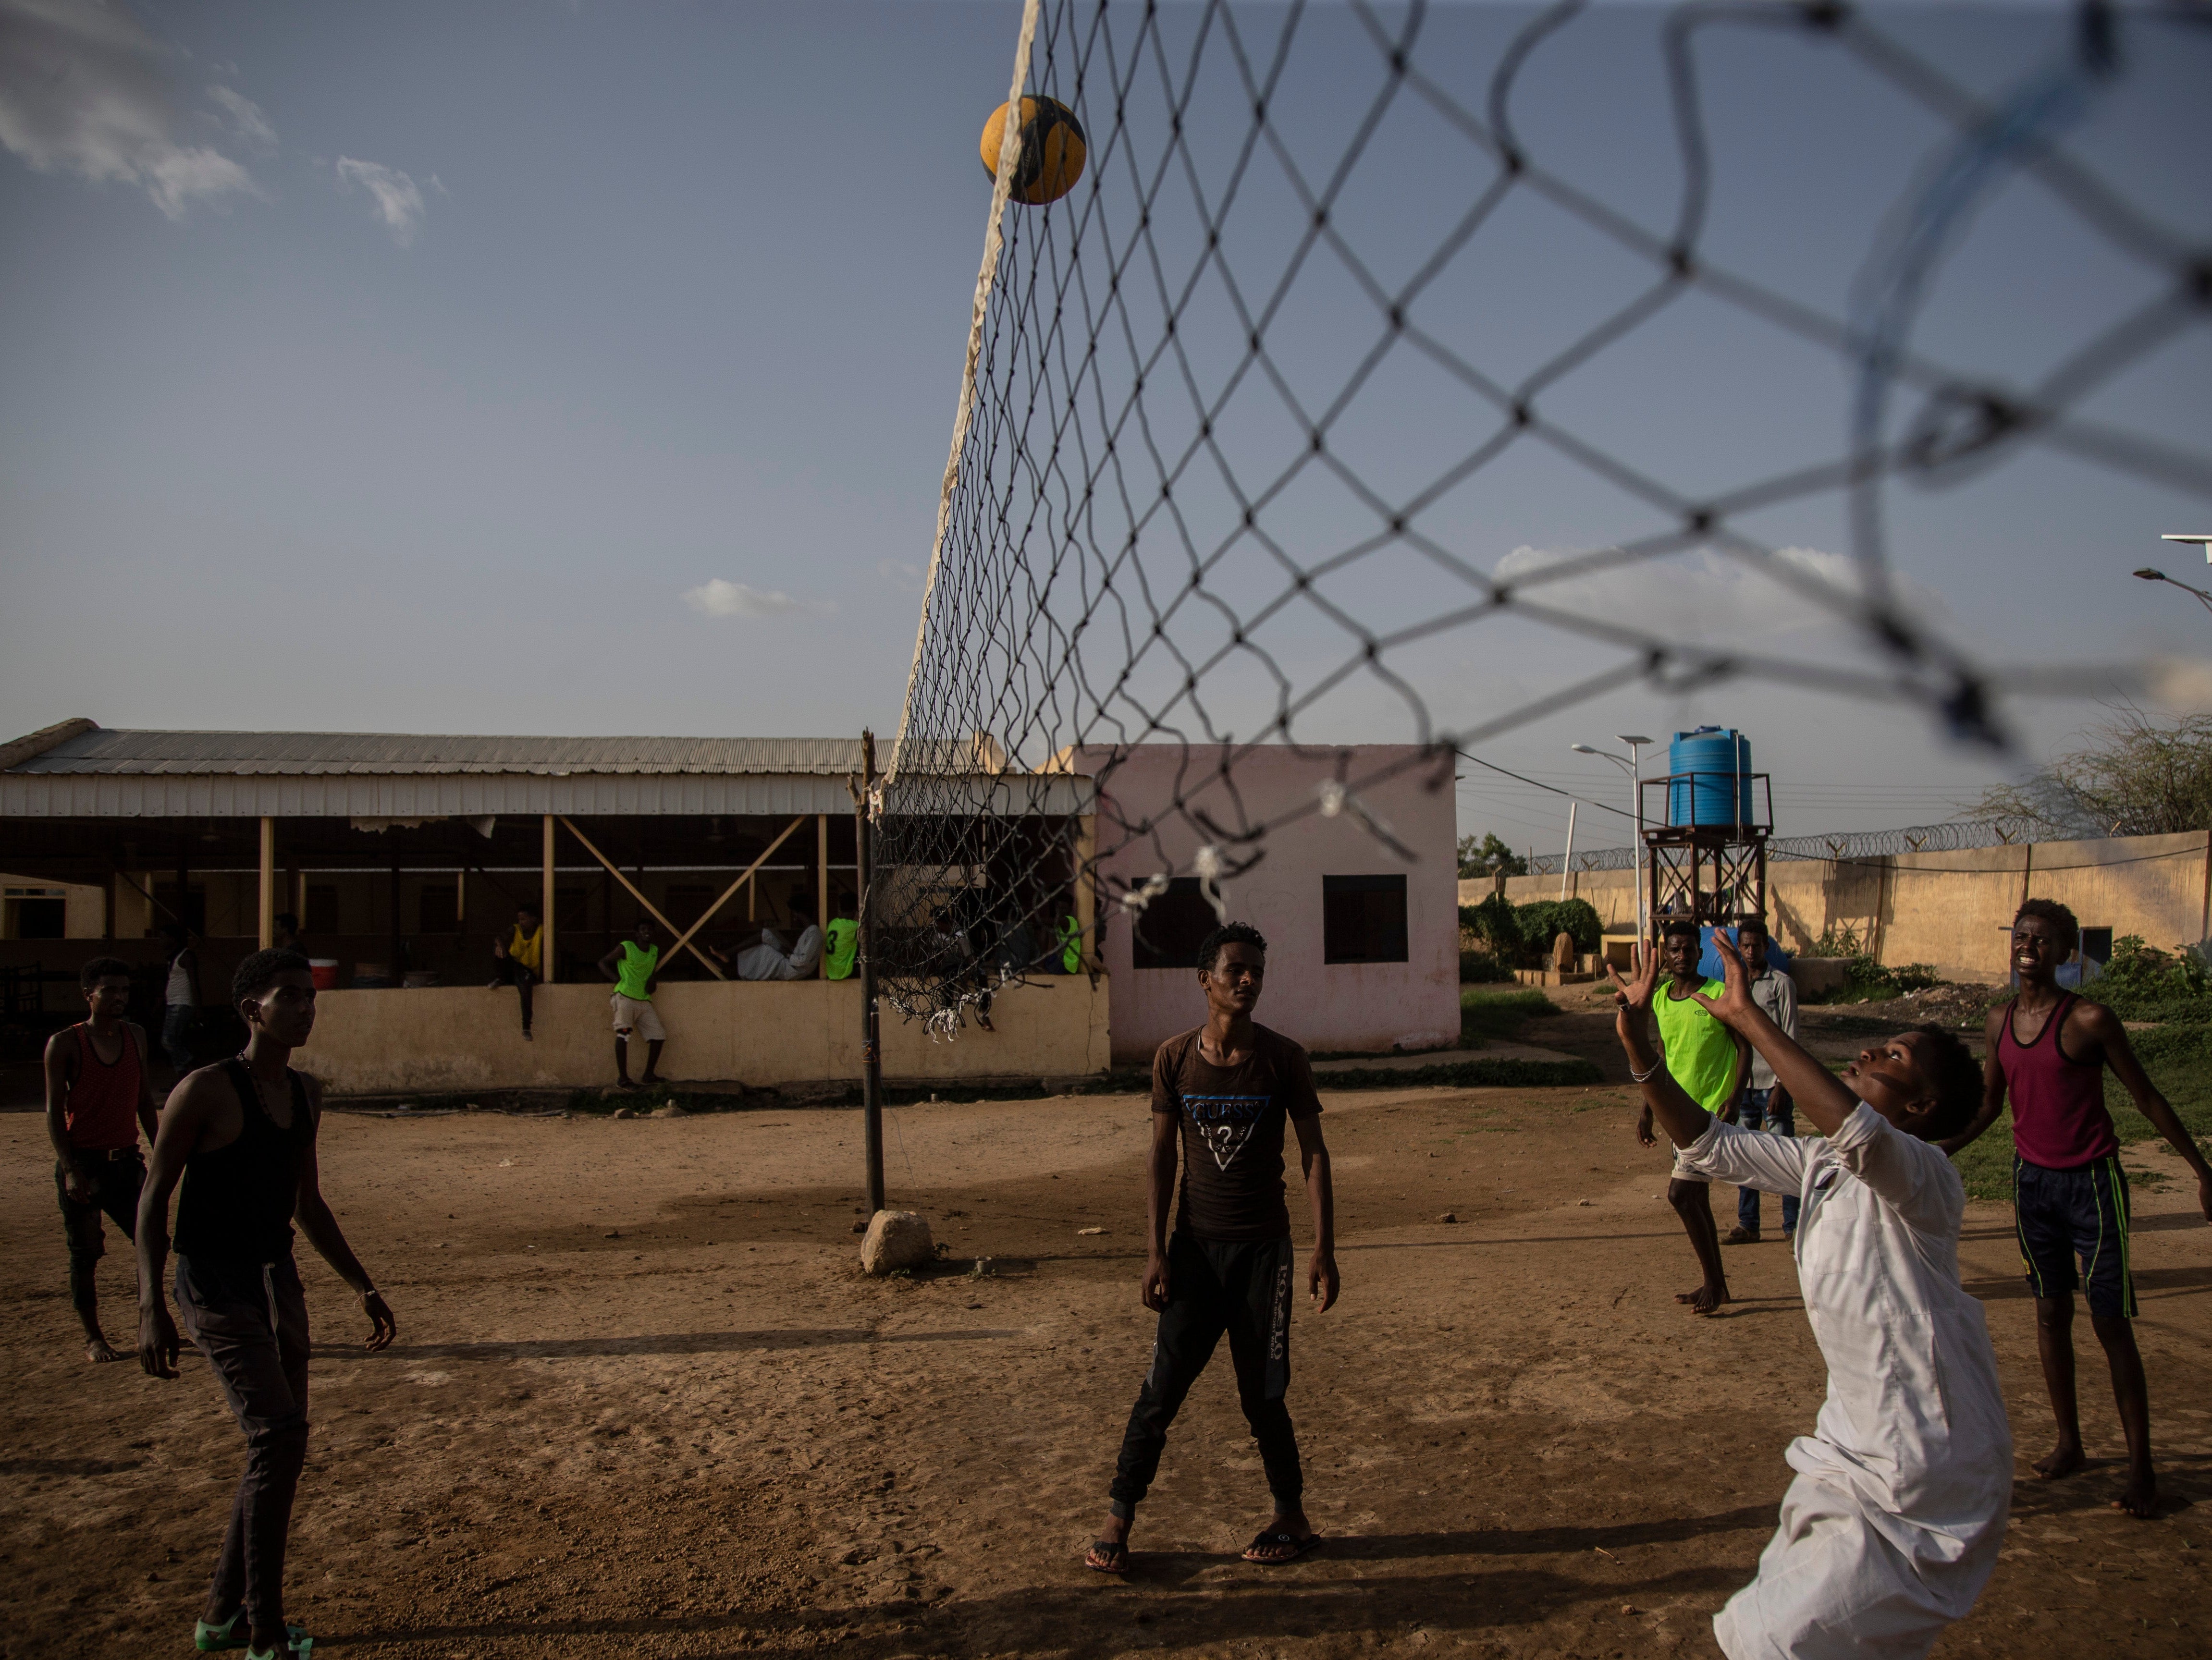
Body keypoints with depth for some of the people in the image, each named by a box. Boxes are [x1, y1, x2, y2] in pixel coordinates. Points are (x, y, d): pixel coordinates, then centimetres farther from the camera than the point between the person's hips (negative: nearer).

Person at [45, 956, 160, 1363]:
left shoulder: (136, 1036, 6)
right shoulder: (64, 1045, -7)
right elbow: (55, 1112, -8)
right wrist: (70, 1170, -15)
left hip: (127, 1161, 4)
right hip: (83, 1162, -4)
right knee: (85, 1256, 4)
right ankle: (93, 1339, 18)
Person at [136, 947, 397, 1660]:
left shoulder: (305, 1094, 7)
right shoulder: (206, 1091, -14)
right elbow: (154, 1197, -12)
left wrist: (364, 1288, 16)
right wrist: (151, 1307, -20)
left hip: (278, 1279, 8)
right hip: (216, 1286, -7)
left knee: (280, 1450, 11)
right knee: (279, 1438, -15)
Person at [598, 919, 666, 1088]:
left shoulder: (655, 950, 14)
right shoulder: (625, 948, -2)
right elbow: (603, 963, 2)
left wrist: (653, 980, 6)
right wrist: (616, 978, -13)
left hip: (644, 1001, 6)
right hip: (625, 997, -6)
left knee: (658, 1036, -1)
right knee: (623, 1033, -18)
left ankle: (648, 1075, 12)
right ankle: (622, 1079, -14)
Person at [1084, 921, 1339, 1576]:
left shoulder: (1283, 1058, -6)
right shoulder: (1175, 1059, -2)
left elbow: (1314, 1154, -3)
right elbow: (1161, 1159, 1)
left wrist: (1324, 1250, -8)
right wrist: (1156, 1252, -3)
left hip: (1263, 1248, -1)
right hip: (1195, 1245, 1)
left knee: (1261, 1394, 7)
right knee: (1161, 1387, 1)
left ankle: (1292, 1518, 28)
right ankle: (1117, 1521, 15)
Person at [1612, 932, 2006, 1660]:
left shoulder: (1924, 1177, -21)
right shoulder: (1823, 1165, 4)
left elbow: (1856, 1131, -43)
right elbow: (1709, 1146, 7)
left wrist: (1748, 1018, -40)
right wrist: (1640, 1047, -5)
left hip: (1917, 1487, -8)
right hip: (1857, 1449, 8)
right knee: (1785, 1601, 21)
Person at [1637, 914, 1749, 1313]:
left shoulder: (1718, 995, -12)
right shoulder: (1660, 1000, 7)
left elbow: (1744, 1050, -10)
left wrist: (1732, 1103, -20)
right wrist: (1647, 1109, 14)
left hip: (1713, 1111, -7)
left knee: (1681, 1194, -11)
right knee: (1696, 1198, 12)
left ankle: (1714, 1282, 3)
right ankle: (1716, 1285, 24)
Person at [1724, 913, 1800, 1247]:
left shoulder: (1782, 984, -5)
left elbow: (1790, 1040, -7)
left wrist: (1781, 1086, -12)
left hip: (1773, 1083, -5)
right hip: (1743, 1083, 5)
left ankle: (1793, 1224, 11)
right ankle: (1747, 1224, 15)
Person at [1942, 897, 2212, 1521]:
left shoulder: (2090, 1019, -13)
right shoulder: (2000, 1022, 3)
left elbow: (2146, 1097, -5)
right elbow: (1988, 1106, 12)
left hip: (2091, 1182, -5)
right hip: (2032, 1180, 5)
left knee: (2110, 1322, -2)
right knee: (2050, 1312, 11)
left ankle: (2141, 1465, 6)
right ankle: (2068, 1442, 22)